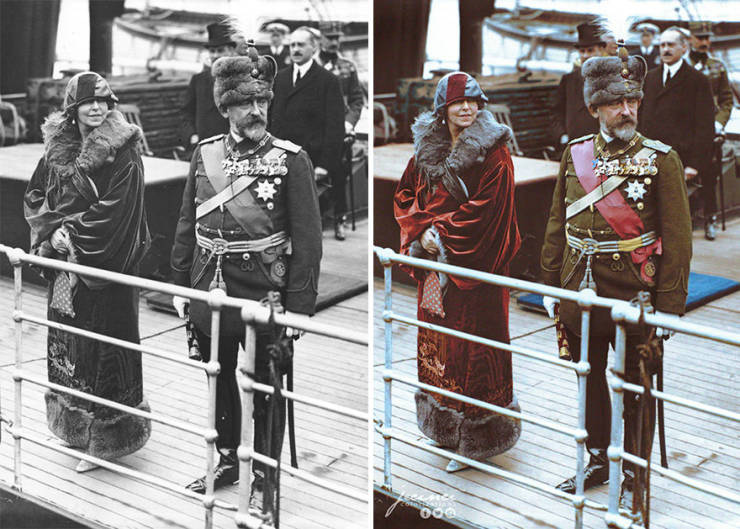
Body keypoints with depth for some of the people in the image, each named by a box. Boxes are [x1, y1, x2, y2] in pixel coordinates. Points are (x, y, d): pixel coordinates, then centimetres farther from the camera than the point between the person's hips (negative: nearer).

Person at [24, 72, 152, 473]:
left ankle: (106, 438, 11)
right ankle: (75, 425, 28)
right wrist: (53, 231, -8)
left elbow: (117, 207, -17)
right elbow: (35, 196, 8)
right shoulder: (57, 147, 6)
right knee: (66, 342, 13)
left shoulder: (123, 153, -10)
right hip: (65, 264, 6)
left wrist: (76, 234, -16)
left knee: (102, 343, 0)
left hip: (106, 265, -6)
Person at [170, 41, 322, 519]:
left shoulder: (291, 160, -9)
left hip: (262, 300, -5)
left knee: (265, 390, 8)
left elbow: (307, 240, -10)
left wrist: (299, 307, -13)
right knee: (219, 380, 19)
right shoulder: (205, 155, 4)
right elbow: (187, 226, 12)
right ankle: (226, 461, 39)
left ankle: (264, 479, 23)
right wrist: (181, 286, 10)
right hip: (208, 296, 5)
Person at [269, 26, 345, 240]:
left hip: (313, 161, -4)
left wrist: (325, 164, -14)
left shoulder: (328, 81, -2)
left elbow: (334, 127, -7)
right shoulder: (280, 78, 14)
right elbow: (273, 118, 15)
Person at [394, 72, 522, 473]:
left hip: (475, 263, -6)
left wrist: (444, 233, -15)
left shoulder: (493, 152, -8)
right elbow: (405, 195, 11)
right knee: (437, 342, 12)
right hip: (436, 263, 6)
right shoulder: (427, 148, 8)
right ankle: (447, 428, 27)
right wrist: (422, 232, -6)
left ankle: (477, 439, 8)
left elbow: (487, 207, -15)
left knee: (472, 347, -2)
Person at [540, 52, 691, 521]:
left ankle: (634, 475, 25)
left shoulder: (661, 160, -9)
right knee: (590, 378, 18)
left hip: (633, 297, -4)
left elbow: (678, 240, -10)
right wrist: (551, 285, 10)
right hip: (580, 291, 4)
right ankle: (597, 461, 37)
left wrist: (669, 306, -14)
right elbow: (558, 226, 11)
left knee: (635, 388, 9)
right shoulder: (575, 155, 3)